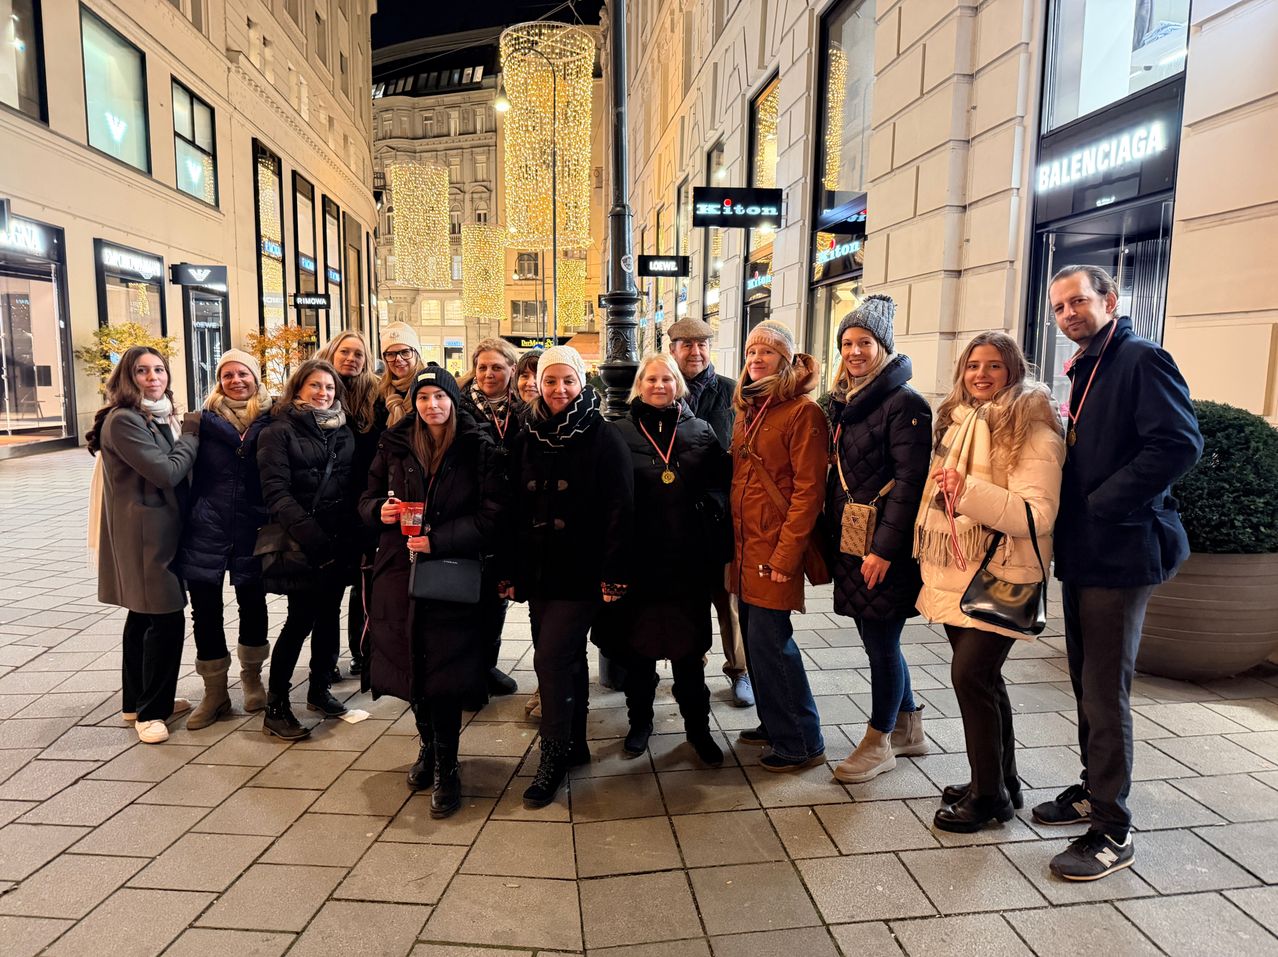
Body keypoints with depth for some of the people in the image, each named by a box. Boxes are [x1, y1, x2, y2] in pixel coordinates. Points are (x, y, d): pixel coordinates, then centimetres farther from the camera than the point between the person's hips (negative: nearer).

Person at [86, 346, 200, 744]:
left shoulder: (160, 417, 14)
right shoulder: (123, 421, -16)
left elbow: (176, 472, 13)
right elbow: (167, 472, -22)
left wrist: (186, 433, -2)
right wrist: (190, 435, -10)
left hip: (160, 530, 10)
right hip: (144, 535, -10)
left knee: (144, 616, 16)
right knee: (167, 618, -7)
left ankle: (139, 701, 28)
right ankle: (150, 711, 5)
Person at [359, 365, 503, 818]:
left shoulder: (480, 449, -3)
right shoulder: (394, 445, 8)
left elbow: (490, 516, -8)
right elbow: (367, 499, 15)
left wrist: (438, 540, -18)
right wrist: (380, 510, -8)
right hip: (399, 572, 3)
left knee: (444, 672, -3)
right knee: (411, 667, 10)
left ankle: (446, 767, 15)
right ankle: (429, 746, 35)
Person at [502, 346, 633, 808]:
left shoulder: (604, 437, -7)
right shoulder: (527, 439, 9)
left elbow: (618, 509, -12)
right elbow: (514, 508, 10)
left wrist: (612, 574, -16)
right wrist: (511, 570, 8)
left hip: (581, 573, -5)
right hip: (538, 571, 5)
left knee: (552, 659, -8)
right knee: (566, 658, 15)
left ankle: (555, 757, 8)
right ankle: (575, 745, 29)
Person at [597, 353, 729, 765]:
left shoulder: (701, 432, 7)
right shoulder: (621, 433, 1)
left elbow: (722, 481, 8)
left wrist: (710, 505, -10)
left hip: (688, 559, 1)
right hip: (638, 558, 0)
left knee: (688, 644, 9)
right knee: (637, 641, 12)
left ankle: (697, 725, 25)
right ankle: (640, 719, 31)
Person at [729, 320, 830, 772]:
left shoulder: (803, 412, -11)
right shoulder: (747, 409, 14)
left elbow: (808, 490, -16)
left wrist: (785, 555, -19)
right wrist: (732, 541, 11)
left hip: (775, 548, -8)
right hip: (744, 546, 8)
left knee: (769, 640, -4)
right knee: (756, 638, 14)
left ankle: (800, 742, 13)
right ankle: (773, 724, 31)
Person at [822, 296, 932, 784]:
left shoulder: (904, 403, -11)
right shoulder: (844, 401, 13)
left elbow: (910, 482, -17)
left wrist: (884, 547, -21)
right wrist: (831, 534, 13)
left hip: (885, 547, -8)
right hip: (851, 543, 8)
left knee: (881, 643, 2)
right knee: (876, 640, 16)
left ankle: (879, 743, 20)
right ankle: (908, 728, 34)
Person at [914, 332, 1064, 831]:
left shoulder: (1032, 433, -12)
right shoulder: (957, 422, 12)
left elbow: (1038, 515, -21)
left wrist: (969, 490, -29)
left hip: (1000, 579, -8)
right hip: (955, 575, 8)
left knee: (970, 674, -10)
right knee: (982, 677, 15)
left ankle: (990, 794, 8)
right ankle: (1000, 782, 30)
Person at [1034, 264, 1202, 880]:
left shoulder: (1142, 359, -11)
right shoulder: (1085, 371, 17)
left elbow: (1179, 444, -22)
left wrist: (1101, 505, -19)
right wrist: (1070, 519, 7)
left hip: (1120, 553, -9)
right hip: (1082, 552, 9)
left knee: (1106, 692, -3)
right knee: (1087, 683, 17)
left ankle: (1112, 832, 9)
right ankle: (1095, 791, 32)